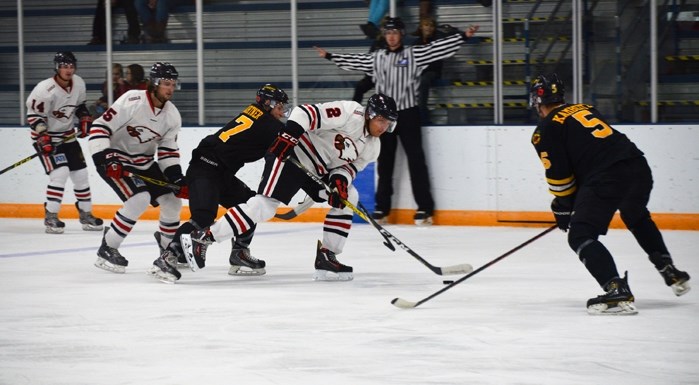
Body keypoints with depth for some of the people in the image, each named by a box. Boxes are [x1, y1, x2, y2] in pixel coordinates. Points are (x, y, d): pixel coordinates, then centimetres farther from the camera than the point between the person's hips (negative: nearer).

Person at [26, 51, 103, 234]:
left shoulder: (79, 83, -3)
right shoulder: (45, 89, -25)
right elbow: (33, 115, -21)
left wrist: (84, 118, 2)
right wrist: (43, 139, -27)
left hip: (68, 135, 7)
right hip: (46, 137, -7)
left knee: (81, 173, 8)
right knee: (60, 173, -20)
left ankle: (86, 214, 23)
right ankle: (50, 217, -12)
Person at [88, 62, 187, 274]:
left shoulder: (172, 115, -3)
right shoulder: (132, 101, -25)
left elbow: (168, 151, 4)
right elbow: (100, 128, -24)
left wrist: (177, 179, -8)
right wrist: (105, 159, -32)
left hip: (144, 163, 8)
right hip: (115, 160, -8)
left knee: (172, 199, 3)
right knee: (140, 199, -26)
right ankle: (107, 250, -16)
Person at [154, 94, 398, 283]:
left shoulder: (372, 147, 9)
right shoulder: (350, 113, -18)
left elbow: (349, 165, 7)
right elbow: (307, 113, -24)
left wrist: (340, 179, -14)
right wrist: (289, 134, -35)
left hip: (319, 170, 10)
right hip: (291, 153, -10)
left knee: (347, 198, 0)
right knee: (265, 204, -19)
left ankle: (327, 258, 1)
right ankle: (201, 238, -20)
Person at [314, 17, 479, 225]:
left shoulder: (414, 54, -1)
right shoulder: (376, 58, 11)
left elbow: (438, 47, -8)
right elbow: (353, 60, 22)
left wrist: (464, 36, -18)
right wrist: (329, 56, 27)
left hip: (407, 114, -4)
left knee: (416, 161, -4)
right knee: (384, 163, 8)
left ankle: (425, 208, -4)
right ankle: (382, 208, 14)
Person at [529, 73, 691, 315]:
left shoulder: (546, 130, 6)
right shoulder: (584, 110, 28)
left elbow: (559, 175, 3)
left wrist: (563, 207, 19)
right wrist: (575, 200, 37)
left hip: (606, 179, -8)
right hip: (638, 167, 8)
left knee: (580, 236, 0)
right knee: (638, 218, 35)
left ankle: (617, 291, -17)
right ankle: (671, 274, 39)